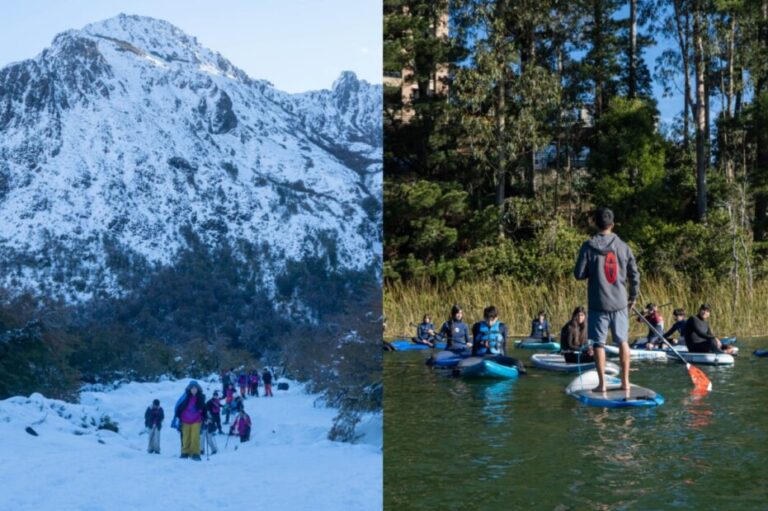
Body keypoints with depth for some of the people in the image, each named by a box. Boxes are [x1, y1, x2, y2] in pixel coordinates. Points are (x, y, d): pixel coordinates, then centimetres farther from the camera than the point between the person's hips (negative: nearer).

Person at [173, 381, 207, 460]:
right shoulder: (185, 397, -2)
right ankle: (185, 452, 14)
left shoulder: (201, 398, 3)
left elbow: (204, 409, 15)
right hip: (185, 421, 0)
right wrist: (177, 417, -2)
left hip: (196, 421, 0)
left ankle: (195, 454, -8)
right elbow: (179, 407, 1)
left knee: (195, 437, -12)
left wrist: (205, 418, 13)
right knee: (186, 438, 4)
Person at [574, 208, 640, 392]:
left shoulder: (589, 246, -9)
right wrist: (633, 296, 20)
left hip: (598, 303, -2)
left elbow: (579, 274, -8)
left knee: (598, 343, 5)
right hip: (620, 302, 3)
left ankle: (602, 383, 4)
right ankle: (625, 381, 16)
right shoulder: (623, 247, 0)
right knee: (623, 341, 13)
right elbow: (634, 275, 5)